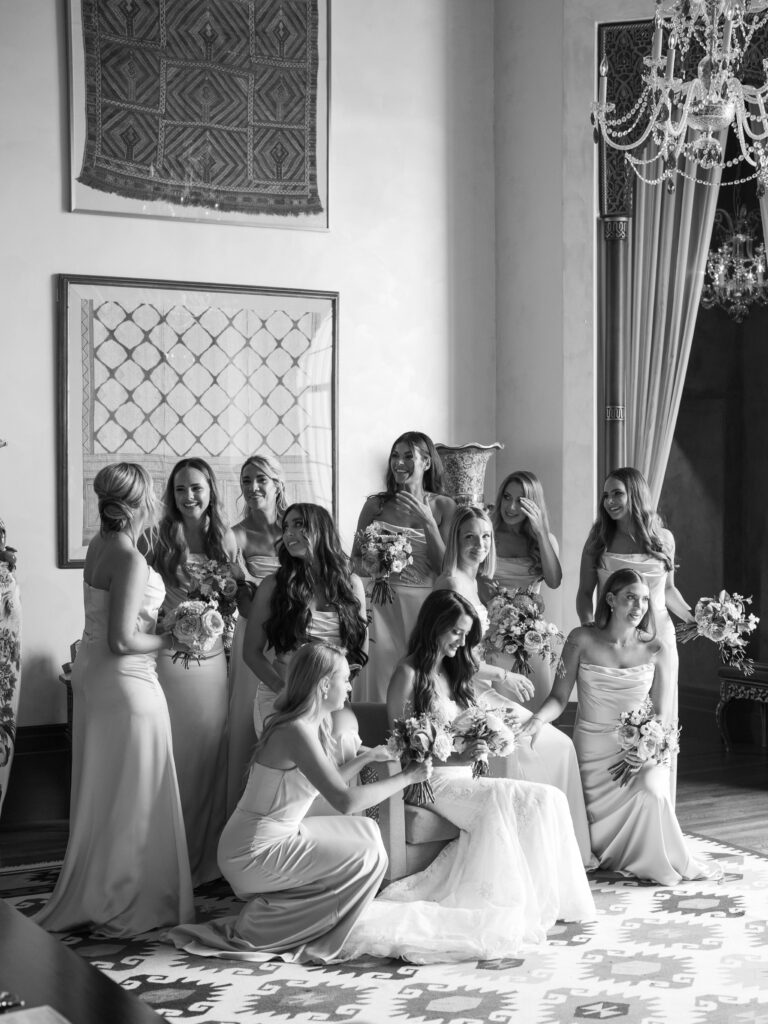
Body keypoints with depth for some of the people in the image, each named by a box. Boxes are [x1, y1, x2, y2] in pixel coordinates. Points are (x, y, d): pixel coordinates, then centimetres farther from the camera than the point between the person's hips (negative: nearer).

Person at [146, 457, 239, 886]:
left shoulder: (226, 539, 5)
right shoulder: (159, 541, -7)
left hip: (213, 660, 4)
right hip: (171, 660, -4)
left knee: (212, 755, 11)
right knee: (175, 758, 2)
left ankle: (208, 854, 25)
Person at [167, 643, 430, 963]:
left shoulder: (312, 724, 7)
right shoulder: (295, 731, -24)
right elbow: (345, 800, -29)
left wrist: (366, 757, 21)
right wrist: (405, 777, -20)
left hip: (270, 837, 10)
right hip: (252, 854, -10)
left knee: (367, 830, 13)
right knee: (369, 858, -9)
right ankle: (259, 930, -2)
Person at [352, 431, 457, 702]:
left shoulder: (443, 506, 4)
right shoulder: (376, 504, 6)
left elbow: (444, 567, -1)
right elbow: (354, 559, 12)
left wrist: (427, 521, -11)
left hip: (424, 607, 0)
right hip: (382, 605, 1)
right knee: (380, 681, -7)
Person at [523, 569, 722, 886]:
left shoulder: (656, 650, -3)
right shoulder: (582, 641, -5)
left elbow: (662, 714, -1)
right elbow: (559, 696, -3)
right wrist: (539, 718, -24)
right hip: (594, 751, 0)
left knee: (651, 787, -30)